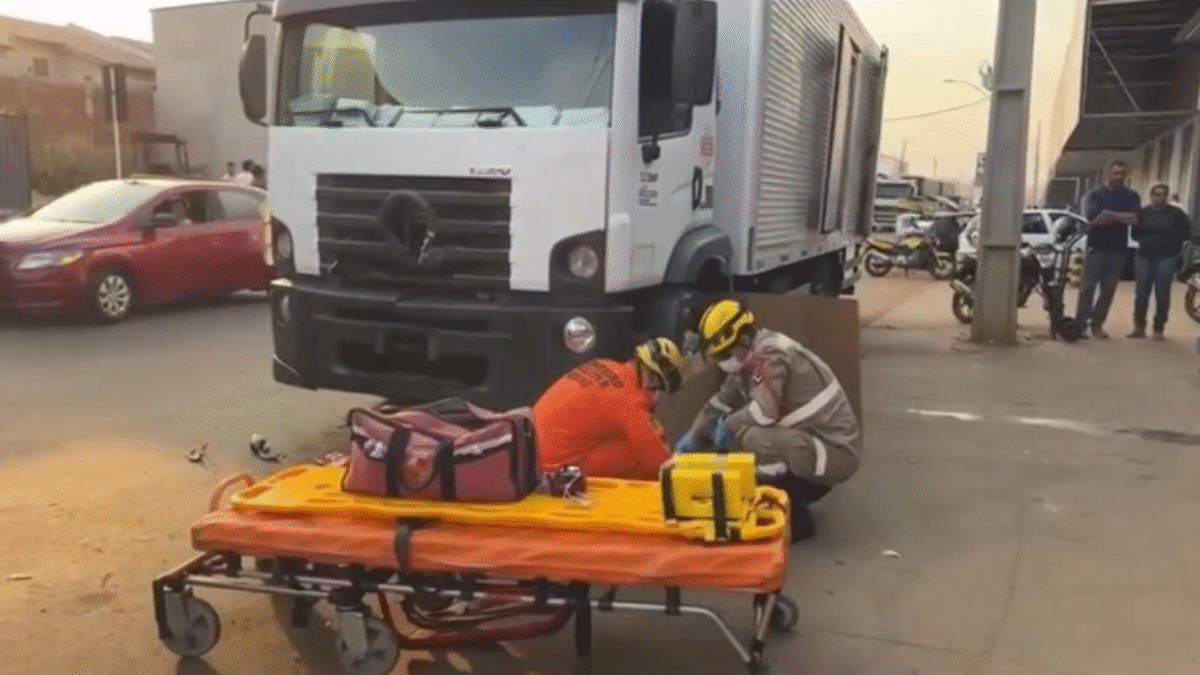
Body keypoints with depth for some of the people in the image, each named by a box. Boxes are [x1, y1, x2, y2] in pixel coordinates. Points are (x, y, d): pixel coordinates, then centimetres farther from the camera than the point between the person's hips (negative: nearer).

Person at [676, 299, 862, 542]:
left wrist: (729, 425, -11)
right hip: (815, 443, 10)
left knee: (753, 437, -28)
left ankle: (795, 519, -9)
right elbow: (722, 401, 16)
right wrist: (694, 436, 6)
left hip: (835, 452, -10)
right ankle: (808, 488, 19)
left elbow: (765, 411, -30)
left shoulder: (770, 355, -20)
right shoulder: (751, 359, 9)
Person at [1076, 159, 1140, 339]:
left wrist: (1110, 214, -16)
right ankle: (1080, 323, -1)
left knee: (1108, 289, 4)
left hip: (1118, 250, 2)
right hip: (1096, 248, -2)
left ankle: (1097, 324, 10)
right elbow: (1092, 220, -11)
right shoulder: (1095, 195, 2)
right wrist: (1122, 217, -10)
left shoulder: (1132, 197, 8)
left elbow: (1134, 219, -7)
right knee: (1088, 287, -4)